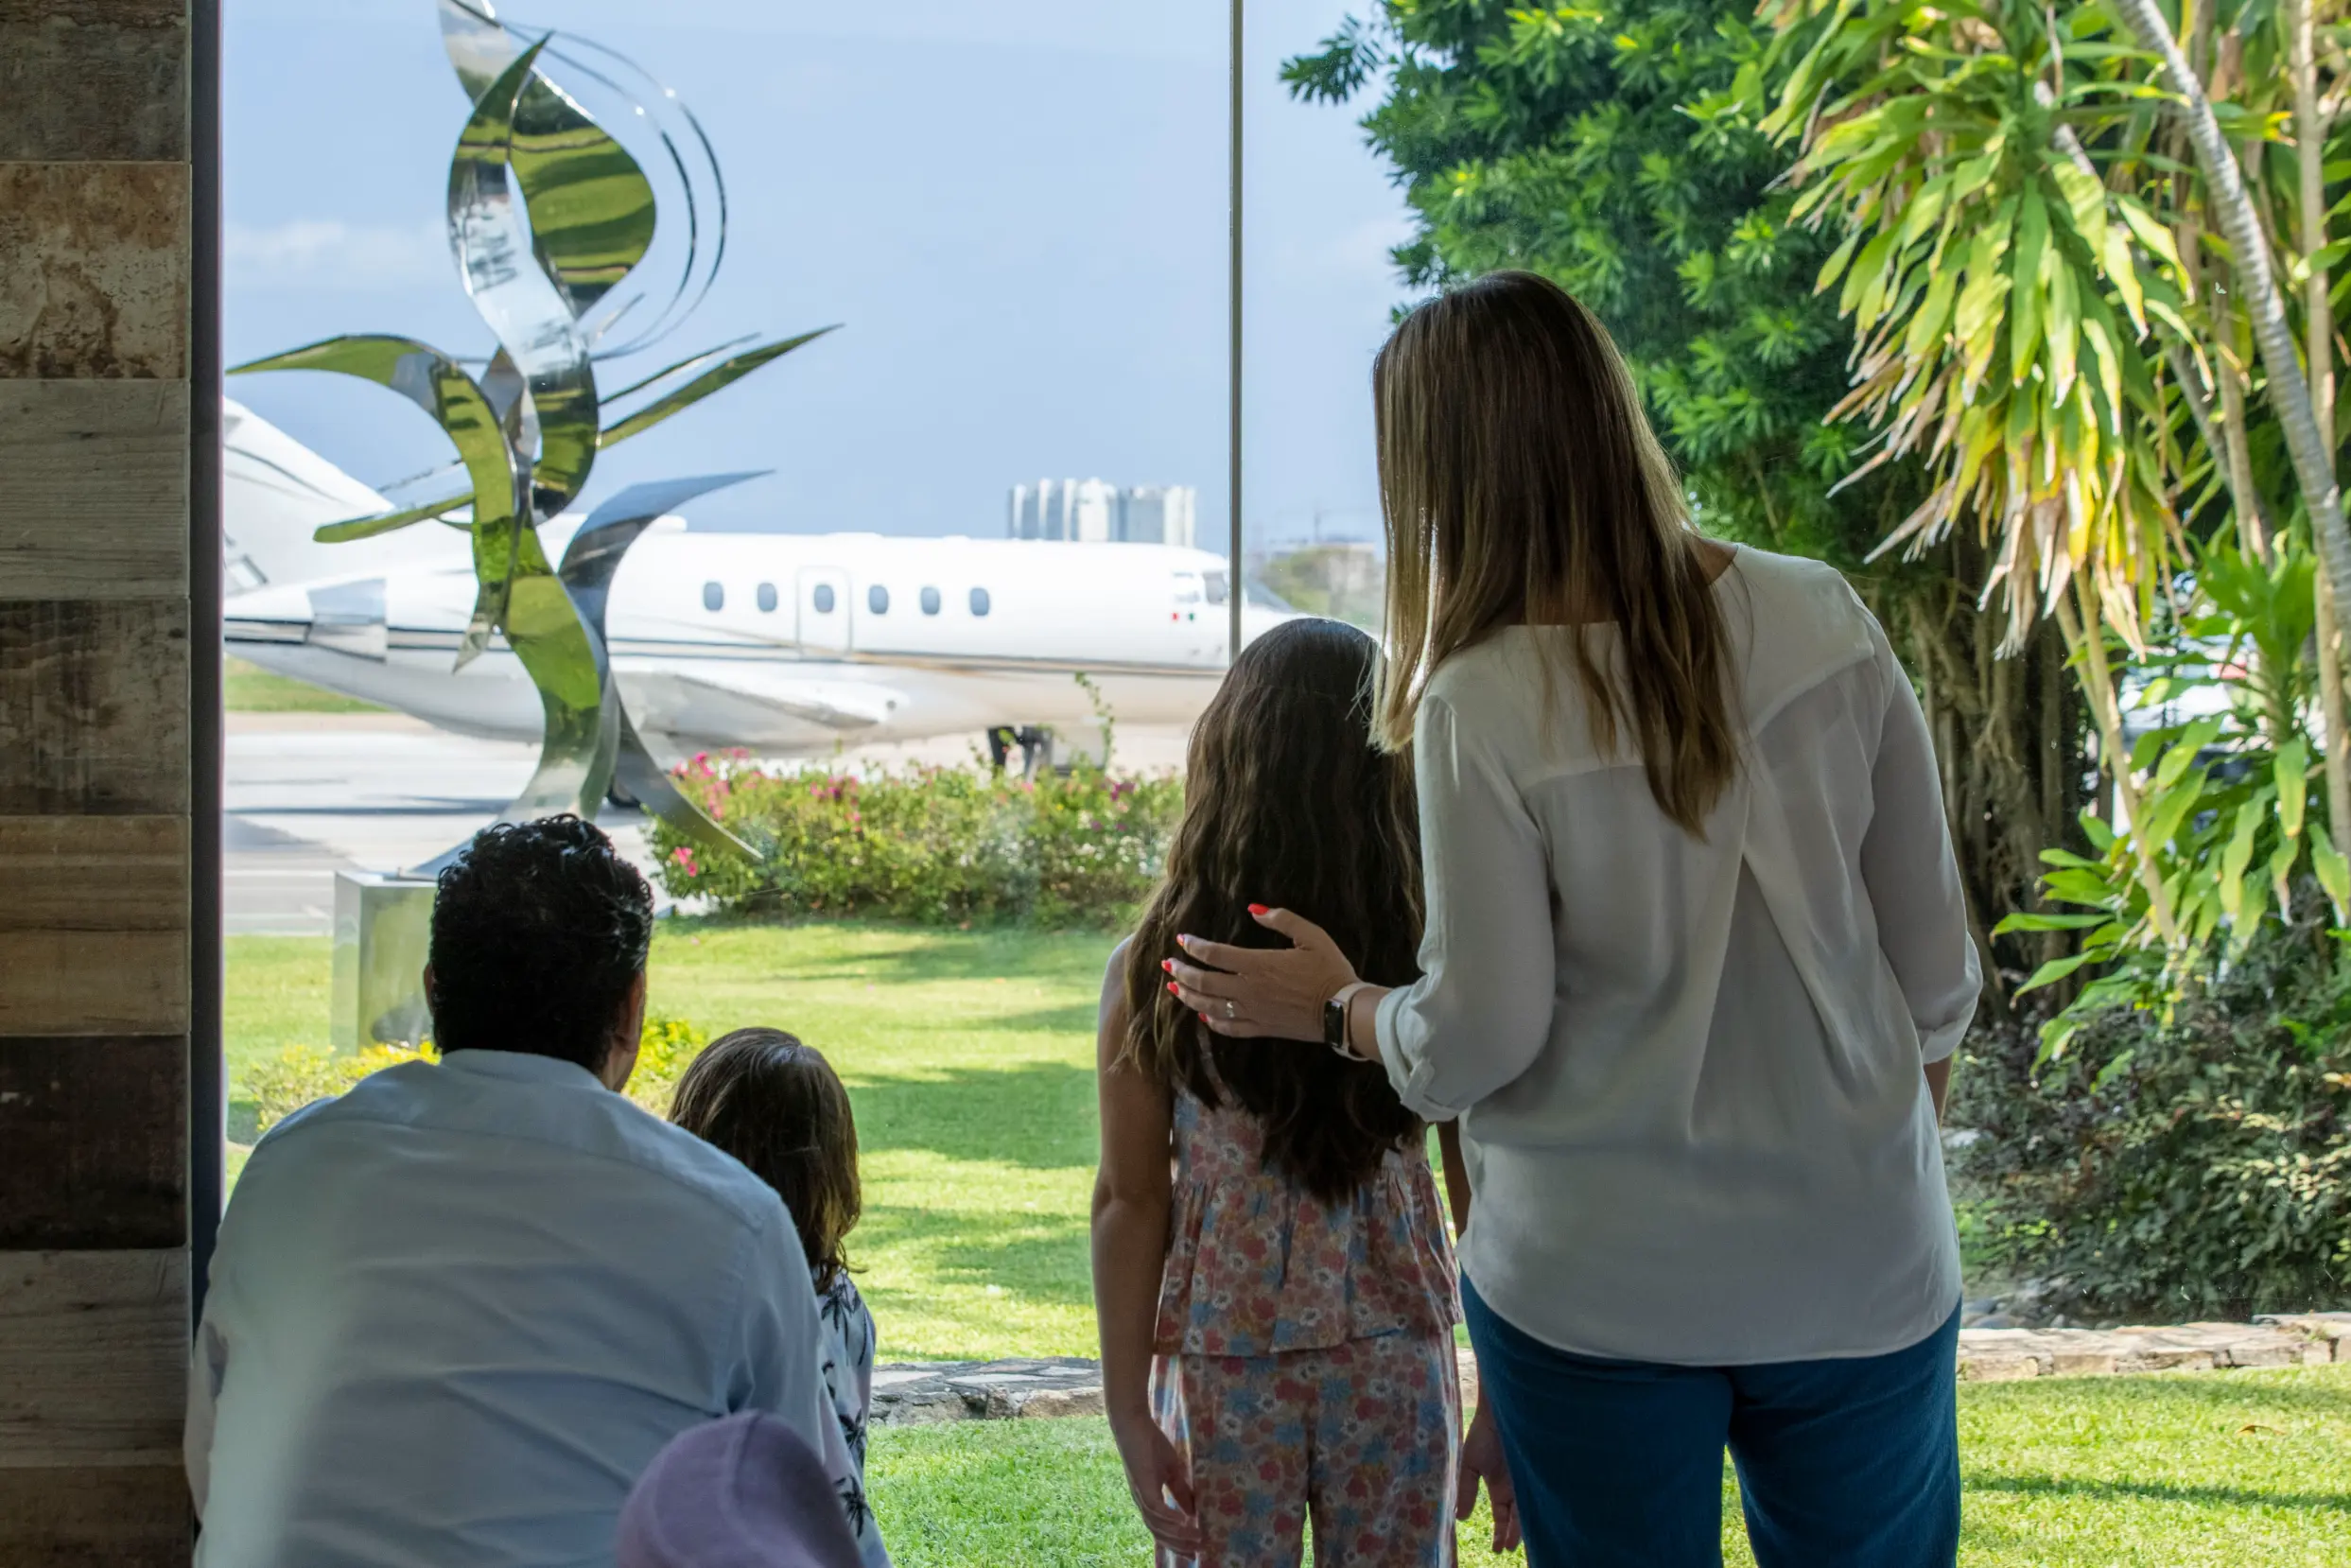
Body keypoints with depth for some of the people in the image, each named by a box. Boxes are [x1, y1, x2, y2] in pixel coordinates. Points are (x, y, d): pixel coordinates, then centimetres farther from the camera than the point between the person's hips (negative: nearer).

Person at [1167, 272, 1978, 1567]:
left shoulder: (1483, 709, -16)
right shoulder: (1820, 622, -6)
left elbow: (1477, 1040, -13)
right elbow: (1935, 967, 0)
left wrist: (1332, 1005, 7)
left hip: (1601, 1287, -3)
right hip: (1863, 1263, 3)